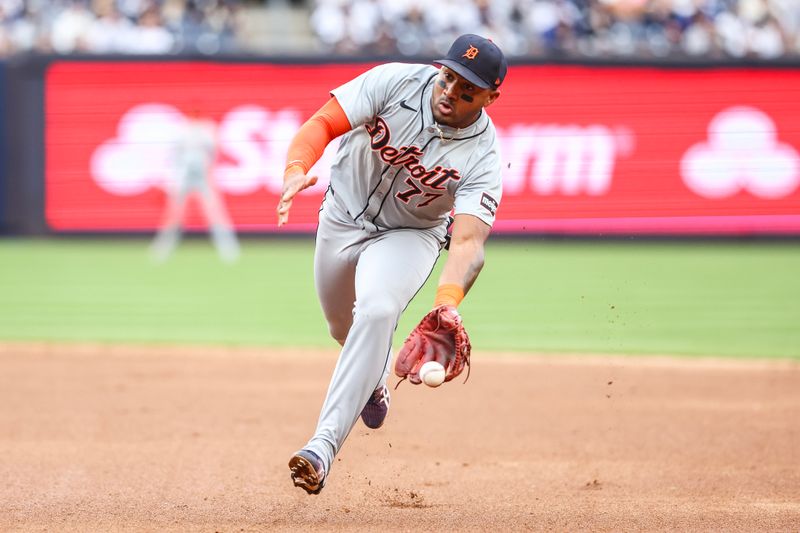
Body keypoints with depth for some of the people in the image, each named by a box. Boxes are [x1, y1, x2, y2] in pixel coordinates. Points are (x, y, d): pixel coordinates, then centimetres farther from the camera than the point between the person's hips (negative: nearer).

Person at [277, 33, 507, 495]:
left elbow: (469, 240, -39)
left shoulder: (483, 158, -28)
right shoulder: (395, 82, -25)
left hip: (410, 235, -3)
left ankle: (324, 446, -33)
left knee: (376, 312, -30)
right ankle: (374, 379, 58)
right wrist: (296, 170, -50)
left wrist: (448, 301, -58)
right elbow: (323, 124, -28)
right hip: (343, 216, 3)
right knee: (345, 327, 19)